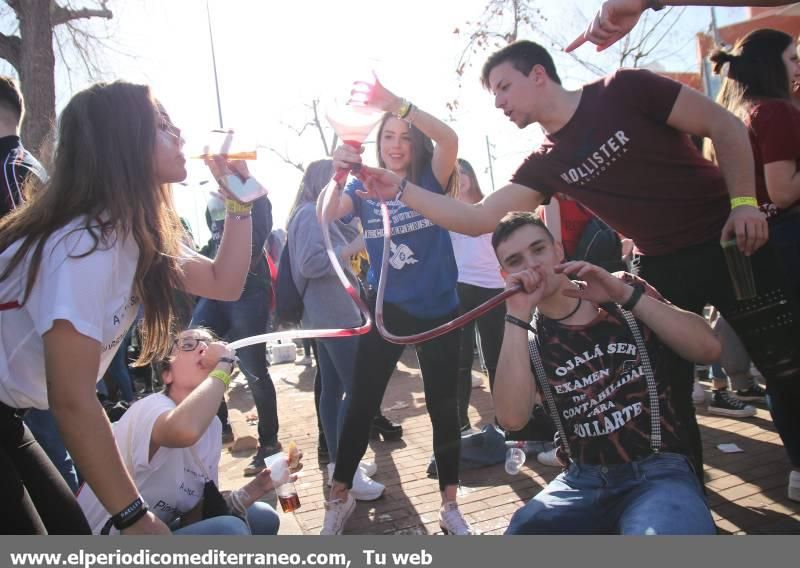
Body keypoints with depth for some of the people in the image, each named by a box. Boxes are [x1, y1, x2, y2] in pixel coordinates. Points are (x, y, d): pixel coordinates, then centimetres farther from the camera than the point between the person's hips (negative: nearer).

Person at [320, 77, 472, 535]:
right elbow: (326, 214, -15)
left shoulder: (431, 181, -2)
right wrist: (338, 173, -34)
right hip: (386, 310, 1)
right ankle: (340, 497, 22)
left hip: (438, 311, 0)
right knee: (362, 404, 6)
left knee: (444, 407, 8)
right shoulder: (364, 189, 2)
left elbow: (449, 139, -21)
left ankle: (450, 506, 22)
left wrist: (395, 102, -32)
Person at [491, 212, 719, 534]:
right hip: (582, 480, 2)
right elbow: (511, 418, -15)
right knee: (521, 531, -26)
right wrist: (518, 314, -17)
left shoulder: (621, 290, 5)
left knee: (659, 530, -35)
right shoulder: (526, 336, 4)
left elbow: (708, 349, -6)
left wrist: (626, 295, -15)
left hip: (659, 470, -2)